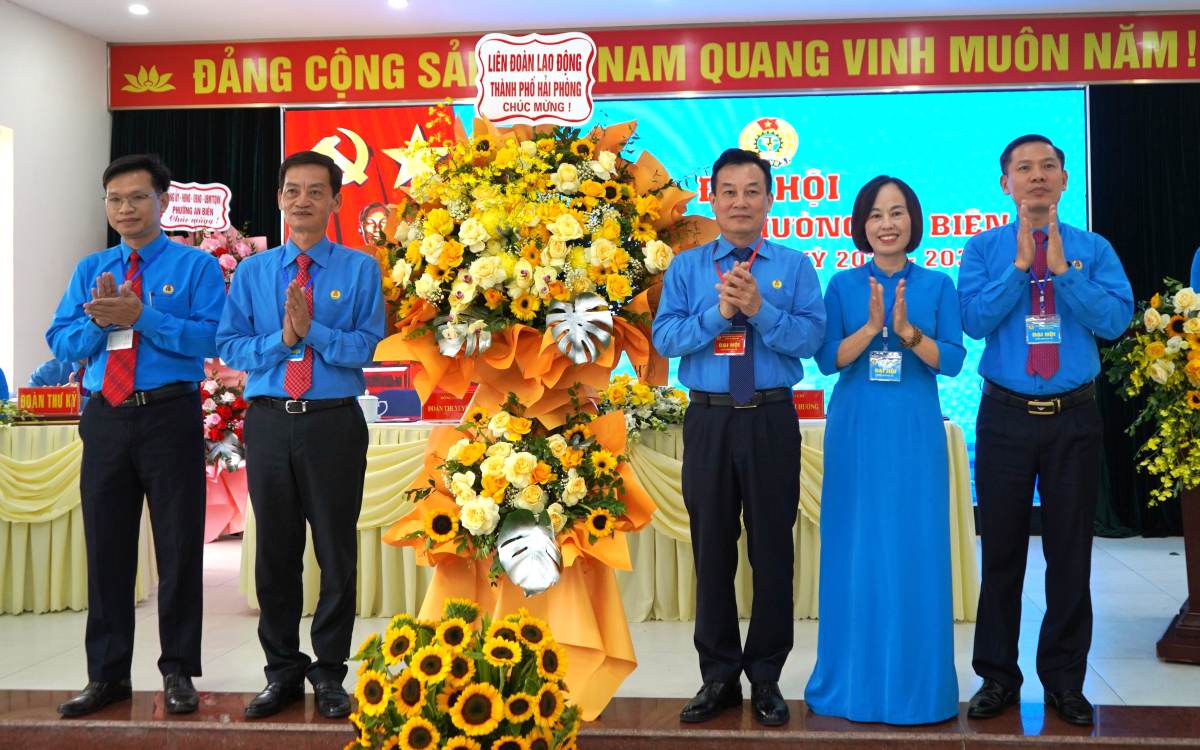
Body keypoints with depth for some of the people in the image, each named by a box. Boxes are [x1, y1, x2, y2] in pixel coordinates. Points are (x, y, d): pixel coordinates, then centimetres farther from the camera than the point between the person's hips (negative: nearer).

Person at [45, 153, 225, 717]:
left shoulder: (196, 266, 0)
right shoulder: (89, 270, 14)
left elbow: (211, 338, -13)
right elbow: (60, 343, 7)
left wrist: (142, 315, -19)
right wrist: (99, 319, -11)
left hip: (171, 417, -4)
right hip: (105, 419, 4)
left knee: (179, 545, 3)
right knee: (106, 547, 9)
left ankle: (178, 671, 15)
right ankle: (107, 674, 21)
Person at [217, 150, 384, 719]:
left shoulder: (361, 270, 2)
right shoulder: (251, 272, 10)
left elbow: (367, 346, -7)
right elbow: (229, 346, 3)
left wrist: (313, 330, -19)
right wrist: (282, 340, -13)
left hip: (334, 422, -2)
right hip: (269, 421, 2)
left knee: (336, 549, 5)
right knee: (275, 550, 10)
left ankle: (330, 672, 20)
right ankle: (282, 671, 24)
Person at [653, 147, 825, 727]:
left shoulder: (795, 266, 4)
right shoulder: (686, 267, 7)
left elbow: (811, 338, -7)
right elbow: (664, 337, -4)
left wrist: (759, 309, -20)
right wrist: (718, 313, -17)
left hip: (771, 421, -1)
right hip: (708, 421, 1)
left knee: (772, 548, 6)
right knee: (712, 549, 8)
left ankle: (765, 678, 21)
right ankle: (719, 677, 22)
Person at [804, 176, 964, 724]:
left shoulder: (937, 285, 4)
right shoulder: (843, 285, 5)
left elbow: (952, 361, -3)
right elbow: (827, 359, -3)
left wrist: (906, 330, -19)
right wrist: (871, 326, -18)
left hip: (915, 431, 0)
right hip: (855, 430, 0)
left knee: (917, 550, 1)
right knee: (856, 549, 3)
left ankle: (916, 681, 15)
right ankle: (853, 678, 16)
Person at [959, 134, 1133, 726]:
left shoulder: (1094, 250, 5)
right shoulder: (983, 249, 3)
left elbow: (1116, 320, -9)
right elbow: (975, 319, -10)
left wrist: (1062, 270, -16)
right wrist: (1021, 266, -16)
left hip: (1074, 417, 1)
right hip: (1006, 416, -1)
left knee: (1071, 553, 7)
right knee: (1001, 550, 5)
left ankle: (1064, 681, 21)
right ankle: (997, 677, 18)